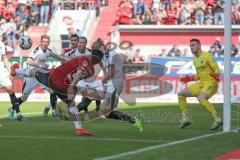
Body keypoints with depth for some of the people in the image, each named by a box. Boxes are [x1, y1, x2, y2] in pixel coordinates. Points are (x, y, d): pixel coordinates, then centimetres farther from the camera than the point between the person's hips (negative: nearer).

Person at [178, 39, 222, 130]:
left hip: (211, 83, -9)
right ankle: (186, 119, 5)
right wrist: (189, 79, 14)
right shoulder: (195, 60, 14)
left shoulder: (207, 56, -10)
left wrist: (216, 75, -35)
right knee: (181, 94, 1)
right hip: (201, 84, 9)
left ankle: (217, 119, -29)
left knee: (201, 99, -34)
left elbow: (217, 70, -15)